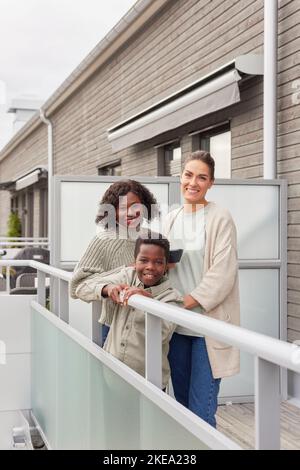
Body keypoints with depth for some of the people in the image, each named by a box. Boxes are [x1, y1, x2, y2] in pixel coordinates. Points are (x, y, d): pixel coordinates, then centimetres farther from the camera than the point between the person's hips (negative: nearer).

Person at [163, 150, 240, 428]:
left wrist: (186, 302, -19)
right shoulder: (171, 219, 11)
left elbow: (222, 272, -13)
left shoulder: (220, 218, -6)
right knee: (182, 402, 14)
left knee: (201, 410, -5)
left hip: (209, 322, -5)